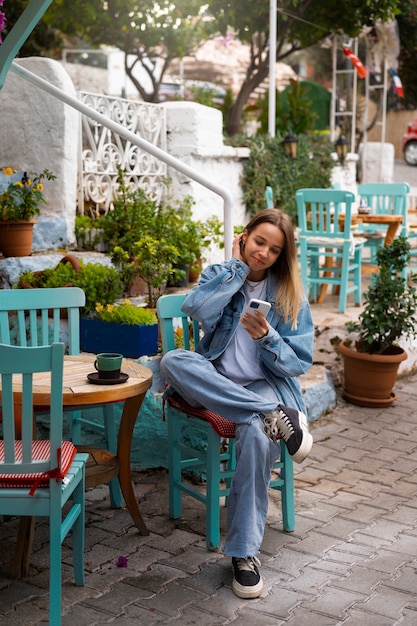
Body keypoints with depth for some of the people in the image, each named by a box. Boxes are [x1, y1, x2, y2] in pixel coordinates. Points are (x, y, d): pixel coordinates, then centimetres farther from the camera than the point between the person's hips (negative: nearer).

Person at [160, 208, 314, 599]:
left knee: (257, 435, -36)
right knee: (172, 361, -31)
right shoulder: (220, 274, 7)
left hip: (265, 386, -2)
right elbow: (196, 308, -16)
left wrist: (267, 338, -21)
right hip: (216, 384, 2)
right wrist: (236, 266, -9)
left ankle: (244, 552, -24)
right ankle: (276, 415, -34)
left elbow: (299, 362, -1)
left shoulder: (290, 295, 4)